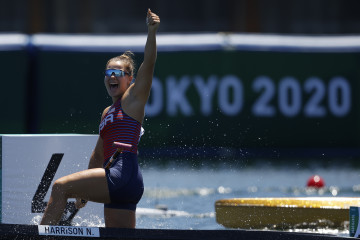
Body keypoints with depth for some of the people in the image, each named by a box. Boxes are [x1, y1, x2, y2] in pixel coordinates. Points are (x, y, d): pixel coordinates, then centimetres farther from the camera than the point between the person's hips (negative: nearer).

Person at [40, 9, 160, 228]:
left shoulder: (133, 98, 5)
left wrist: (152, 32, -25)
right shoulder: (108, 112, 27)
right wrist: (85, 190, 33)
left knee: (61, 186, -15)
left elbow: (148, 64, -11)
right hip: (115, 185, 9)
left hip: (124, 175, -9)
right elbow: (98, 155, 34)